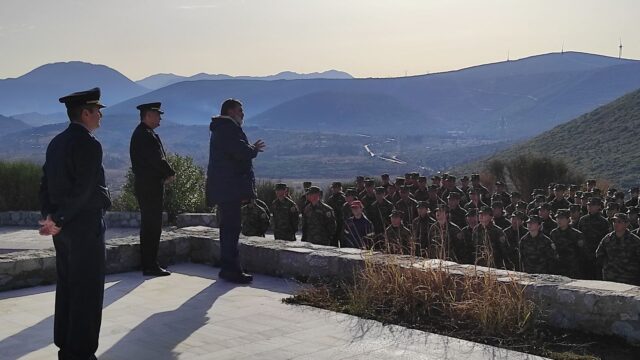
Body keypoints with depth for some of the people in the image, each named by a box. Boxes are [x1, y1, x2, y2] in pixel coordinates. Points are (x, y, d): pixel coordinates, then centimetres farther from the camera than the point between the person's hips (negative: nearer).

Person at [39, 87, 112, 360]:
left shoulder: (56, 142, 11)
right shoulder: (89, 144, -16)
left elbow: (46, 184, 9)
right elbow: (83, 190, -21)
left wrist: (49, 216, 4)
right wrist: (58, 220, -15)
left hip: (64, 227, 9)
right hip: (85, 226, -9)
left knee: (66, 287, 15)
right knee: (87, 291, -1)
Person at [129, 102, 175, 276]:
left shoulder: (141, 133, 17)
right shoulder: (146, 135, -16)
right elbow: (157, 159, -20)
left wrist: (165, 174, 5)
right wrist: (171, 173, -5)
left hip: (145, 185, 11)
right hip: (150, 186, -11)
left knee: (148, 225, 15)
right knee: (153, 226, -6)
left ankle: (148, 264, 22)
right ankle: (150, 266, -1)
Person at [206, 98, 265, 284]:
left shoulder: (221, 129, 22)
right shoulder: (228, 128, -12)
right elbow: (241, 151, -22)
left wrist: (251, 149, 13)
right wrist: (254, 149, -4)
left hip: (225, 187, 11)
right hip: (229, 187, -11)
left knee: (228, 227, 14)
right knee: (231, 228, -10)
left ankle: (228, 268, 19)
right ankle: (231, 270, -9)